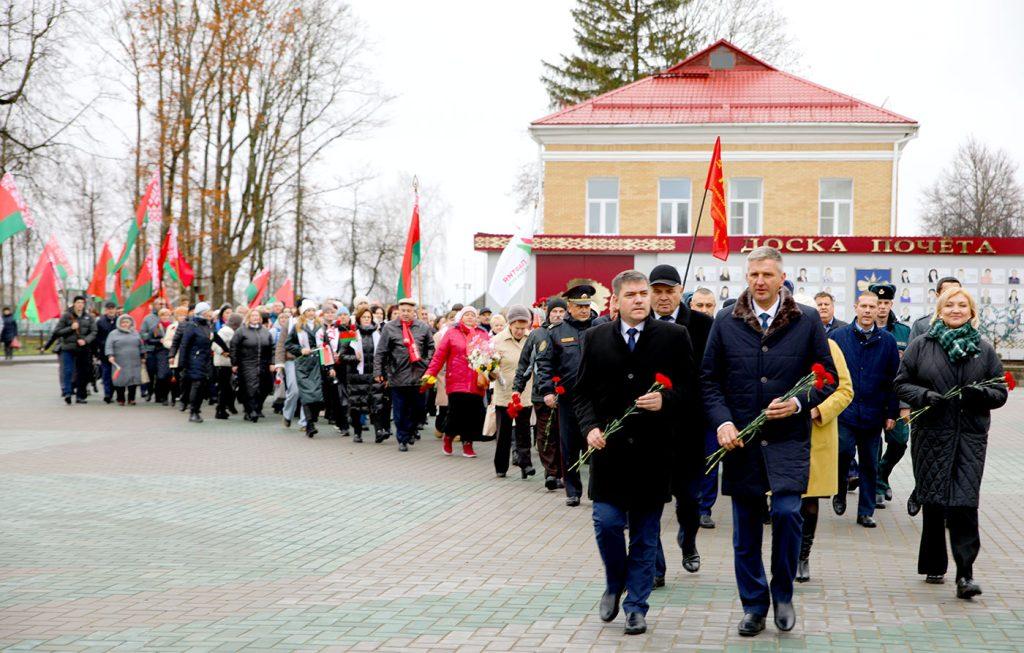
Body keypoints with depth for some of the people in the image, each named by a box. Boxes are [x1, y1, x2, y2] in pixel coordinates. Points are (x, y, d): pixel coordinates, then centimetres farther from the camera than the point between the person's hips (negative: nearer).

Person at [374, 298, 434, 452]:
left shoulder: (423, 327, 7)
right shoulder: (389, 327, 0)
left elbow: (430, 347, 17)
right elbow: (380, 352, 1)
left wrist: (427, 363, 4)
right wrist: (378, 372, -3)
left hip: (418, 375, 2)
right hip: (398, 376, -2)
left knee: (416, 407, 6)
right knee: (400, 410, 2)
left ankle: (410, 430, 27)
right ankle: (403, 439, 10)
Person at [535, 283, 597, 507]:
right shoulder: (556, 332, 5)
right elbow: (544, 362, 5)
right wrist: (546, 390, -6)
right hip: (568, 399, 1)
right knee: (569, 448, 8)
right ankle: (573, 491, 19)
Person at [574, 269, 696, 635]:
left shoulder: (674, 336, 2)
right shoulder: (596, 338, 7)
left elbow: (689, 386, 2)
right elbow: (582, 391, 9)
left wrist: (666, 400, -17)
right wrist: (590, 426, -7)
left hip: (653, 450, -1)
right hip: (609, 446, 1)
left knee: (646, 533, 6)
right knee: (607, 523, -1)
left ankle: (636, 606, 17)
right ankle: (615, 585, 26)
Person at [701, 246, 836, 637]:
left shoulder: (806, 321, 3)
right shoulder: (726, 322, 5)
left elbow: (827, 376, 6)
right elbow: (709, 379, 7)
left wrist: (799, 403, -11)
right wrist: (722, 421, -7)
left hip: (789, 438, -2)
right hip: (739, 440, 2)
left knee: (787, 511, -17)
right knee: (745, 530, 7)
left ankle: (782, 594, 6)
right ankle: (753, 607, 21)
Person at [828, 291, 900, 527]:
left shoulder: (887, 341, 5)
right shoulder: (838, 337, 2)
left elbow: (894, 379, 7)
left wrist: (892, 412, 4)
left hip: (873, 415, 2)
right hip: (843, 411, -2)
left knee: (870, 465, 7)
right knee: (843, 452, -16)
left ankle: (866, 512, 19)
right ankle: (840, 492, 13)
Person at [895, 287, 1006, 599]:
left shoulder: (984, 350, 9)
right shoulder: (921, 347, 6)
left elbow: (1000, 392, 10)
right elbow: (901, 383, 6)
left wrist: (981, 394, -11)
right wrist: (924, 396, -12)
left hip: (971, 437, 0)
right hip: (931, 434, 0)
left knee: (965, 503, -10)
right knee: (933, 502, 5)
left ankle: (965, 574, -10)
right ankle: (933, 565, 21)